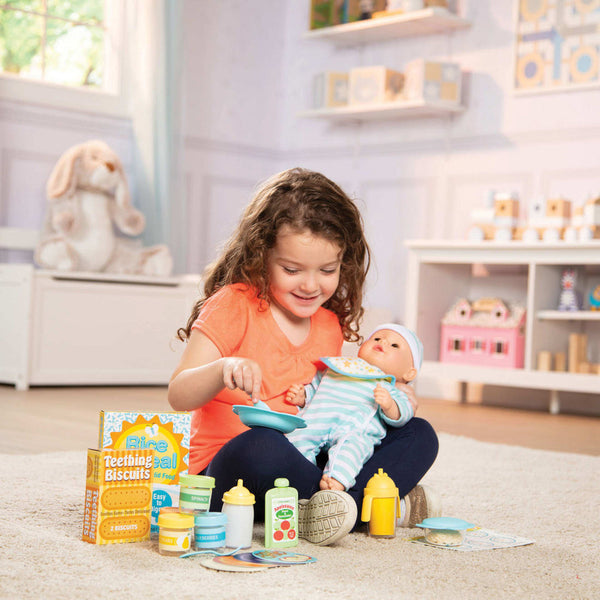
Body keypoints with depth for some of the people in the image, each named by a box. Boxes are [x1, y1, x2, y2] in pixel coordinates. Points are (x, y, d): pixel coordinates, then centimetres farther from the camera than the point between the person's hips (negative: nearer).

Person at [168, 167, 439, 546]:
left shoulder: (329, 325, 10)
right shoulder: (233, 306, -9)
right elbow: (179, 397, -16)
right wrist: (223, 369, -37)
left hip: (307, 461, 6)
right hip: (227, 472, -6)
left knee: (419, 435, -4)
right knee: (261, 447, -40)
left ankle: (320, 508, -25)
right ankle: (370, 497, -19)